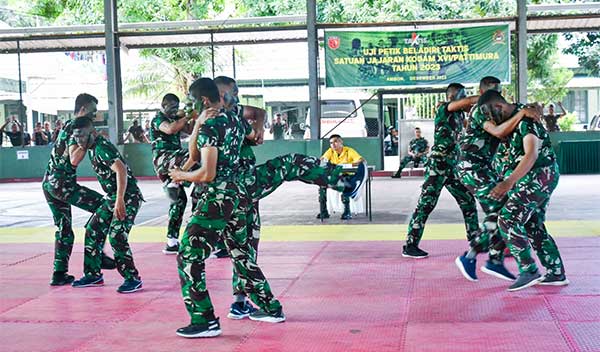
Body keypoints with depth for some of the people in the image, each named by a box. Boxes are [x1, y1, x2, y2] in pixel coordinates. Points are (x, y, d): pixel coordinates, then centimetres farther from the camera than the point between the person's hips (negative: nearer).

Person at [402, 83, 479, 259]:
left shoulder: (460, 114, 15)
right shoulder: (443, 108, -8)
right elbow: (466, 102, -22)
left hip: (452, 166, 9)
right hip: (438, 164, -8)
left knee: (468, 202, 10)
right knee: (426, 204, -7)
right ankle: (410, 246, -3)